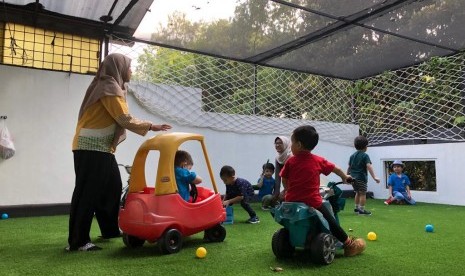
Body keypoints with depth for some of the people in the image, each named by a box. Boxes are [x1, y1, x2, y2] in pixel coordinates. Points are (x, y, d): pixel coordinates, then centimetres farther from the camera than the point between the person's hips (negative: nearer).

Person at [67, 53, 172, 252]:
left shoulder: (109, 86, 19)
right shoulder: (110, 88, -12)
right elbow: (125, 119, -16)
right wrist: (150, 126, -8)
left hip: (101, 148, 10)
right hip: (91, 148, -10)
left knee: (112, 187, 14)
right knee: (87, 193, -8)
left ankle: (110, 230, 25)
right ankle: (77, 242, -2)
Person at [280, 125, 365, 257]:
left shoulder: (290, 161, 1)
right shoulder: (319, 161, 2)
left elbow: (284, 181, 9)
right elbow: (336, 169, 16)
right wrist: (345, 177, 37)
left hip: (292, 201, 2)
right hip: (312, 202, -2)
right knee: (330, 221, 14)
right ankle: (349, 243, 25)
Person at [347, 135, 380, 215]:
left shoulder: (352, 155, 10)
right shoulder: (365, 156, -9)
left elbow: (349, 167, 14)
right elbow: (369, 166, -21)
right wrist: (374, 177, -27)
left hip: (353, 177, 7)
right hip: (361, 178, -7)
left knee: (357, 192, 20)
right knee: (363, 193, 1)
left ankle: (356, 208, 27)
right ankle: (362, 210, 2)